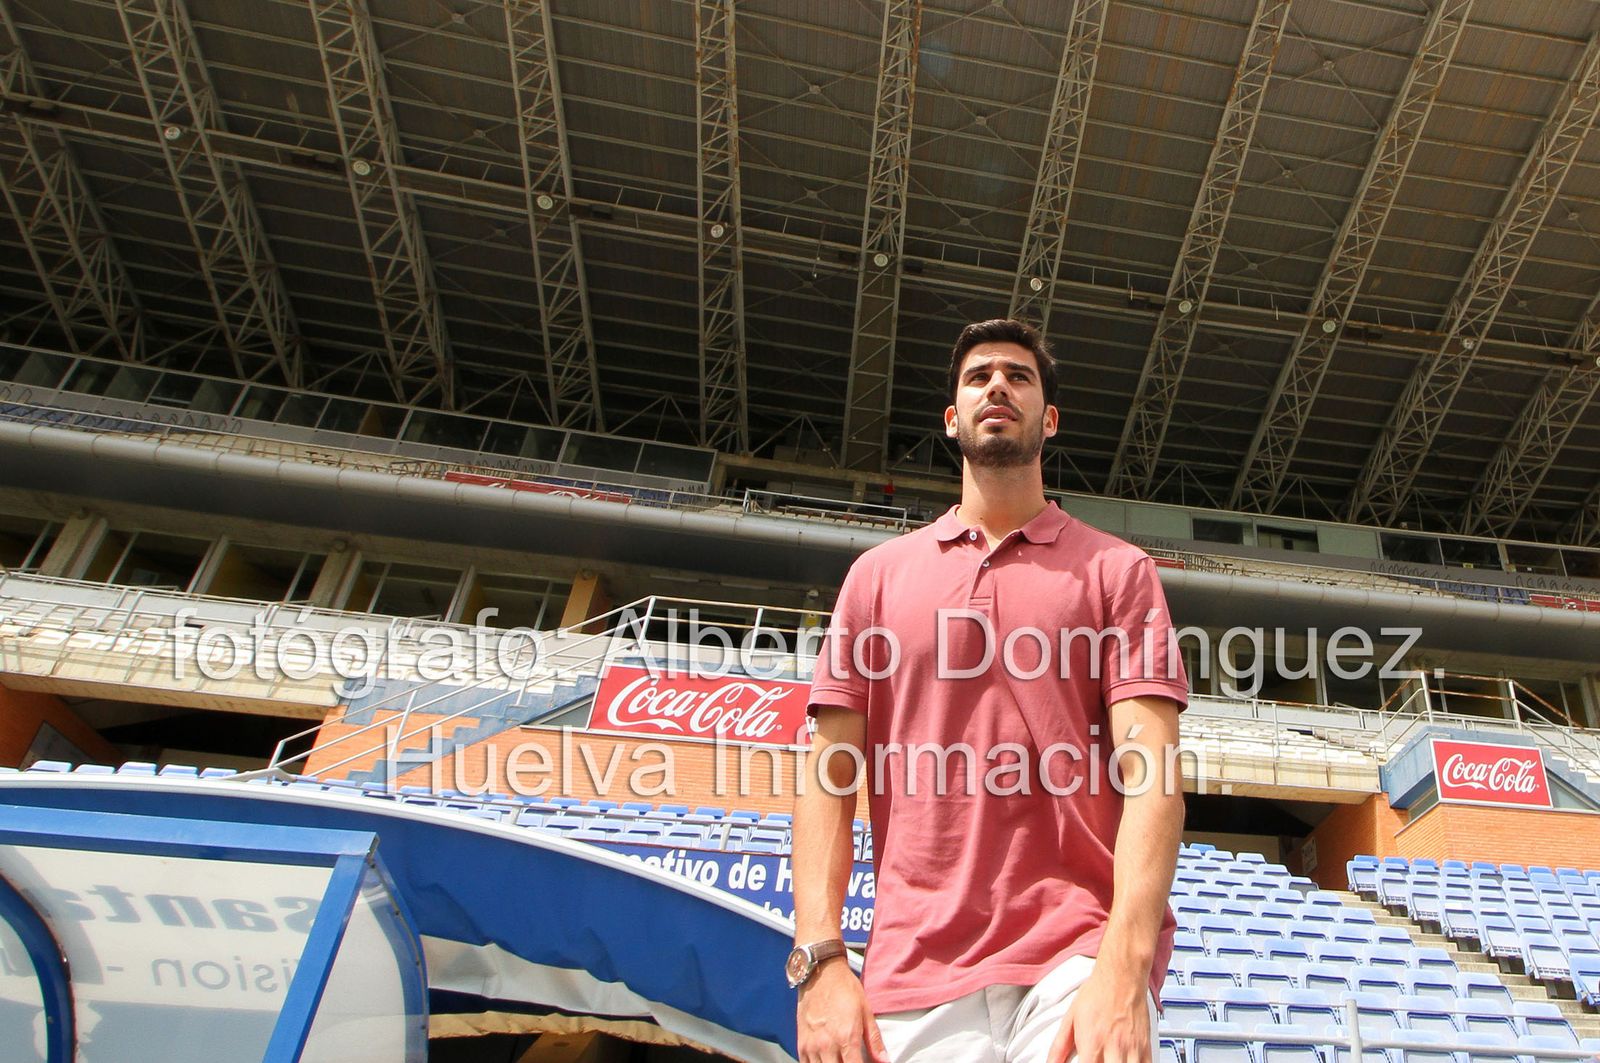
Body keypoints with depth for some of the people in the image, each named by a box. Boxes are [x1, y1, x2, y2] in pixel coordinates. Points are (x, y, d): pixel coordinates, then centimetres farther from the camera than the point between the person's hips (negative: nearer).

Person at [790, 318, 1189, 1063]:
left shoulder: (1118, 569, 7)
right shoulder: (877, 574, 12)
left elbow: (1150, 768, -4)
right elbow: (831, 771, 6)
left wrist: (1124, 964, -18)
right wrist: (819, 958, -5)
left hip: (1082, 961, -1)